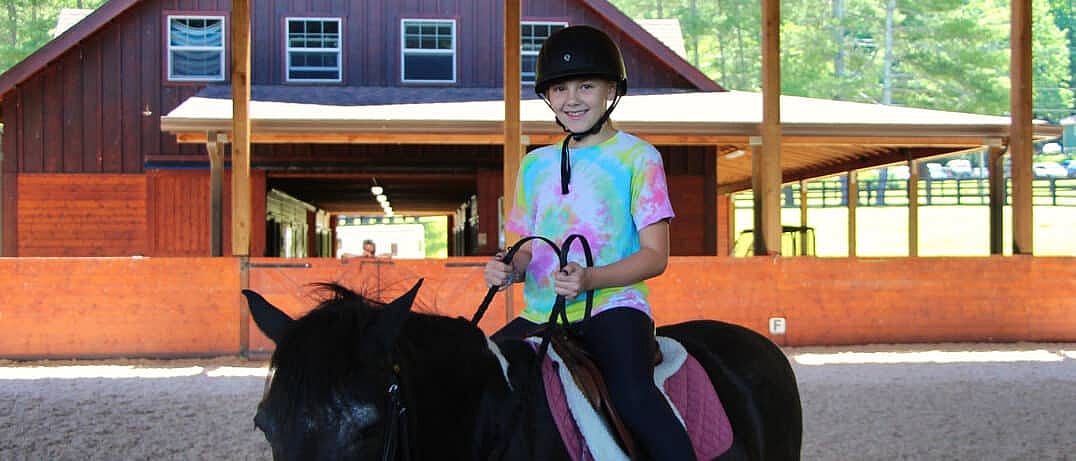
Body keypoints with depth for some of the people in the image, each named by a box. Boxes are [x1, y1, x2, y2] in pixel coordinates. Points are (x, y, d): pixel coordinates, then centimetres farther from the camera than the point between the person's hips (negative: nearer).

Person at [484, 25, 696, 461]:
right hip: (540, 314, 6)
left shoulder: (637, 156, 2)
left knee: (631, 394, -32)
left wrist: (590, 279, -21)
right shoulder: (535, 164, 16)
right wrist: (509, 268, -4)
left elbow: (655, 255, -5)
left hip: (613, 306, -5)